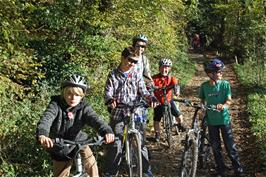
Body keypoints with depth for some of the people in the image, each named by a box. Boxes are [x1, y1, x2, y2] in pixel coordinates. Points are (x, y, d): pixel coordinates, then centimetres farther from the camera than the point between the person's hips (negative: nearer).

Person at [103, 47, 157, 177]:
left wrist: (151, 99, -19)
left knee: (140, 142, 2)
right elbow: (108, 93, -5)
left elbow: (143, 91, 3)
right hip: (118, 114, -1)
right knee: (115, 144, -5)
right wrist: (111, 101, -29)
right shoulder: (113, 75, 3)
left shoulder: (136, 76, 8)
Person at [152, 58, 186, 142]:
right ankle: (157, 134, 27)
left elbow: (176, 84, -24)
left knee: (178, 115, -6)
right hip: (158, 102, -1)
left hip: (169, 100, 1)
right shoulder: (155, 78, -12)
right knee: (156, 119, 3)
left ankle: (180, 124, 29)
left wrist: (177, 90, -45)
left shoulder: (171, 78, -9)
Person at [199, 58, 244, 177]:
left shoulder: (225, 84, -7)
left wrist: (223, 106, -28)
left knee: (230, 146, -1)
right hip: (211, 120, 2)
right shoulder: (204, 86, -3)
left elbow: (229, 100, -9)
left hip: (224, 119, -2)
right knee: (215, 147, 10)